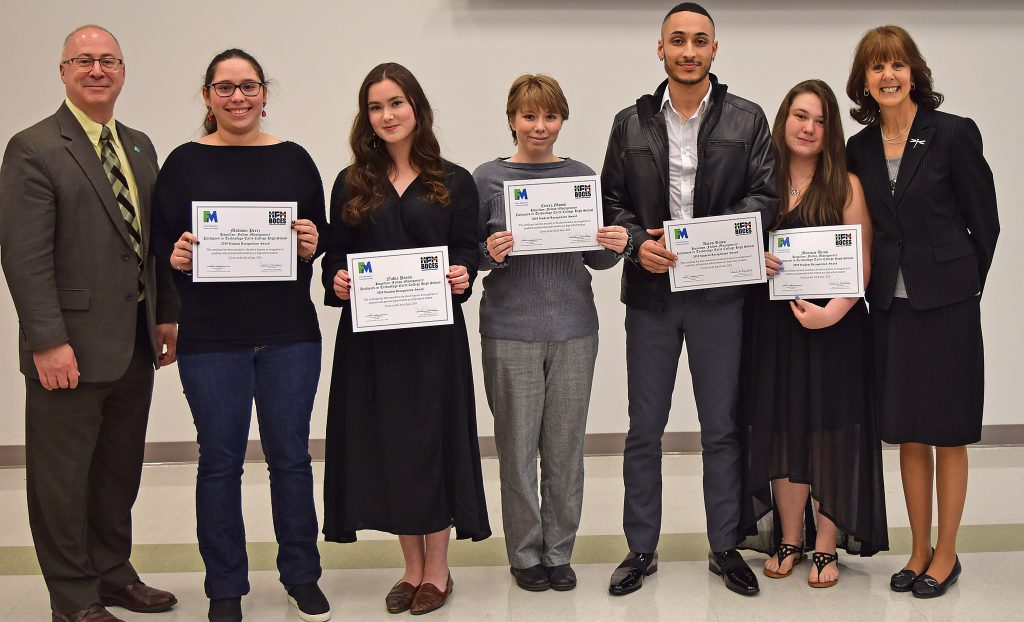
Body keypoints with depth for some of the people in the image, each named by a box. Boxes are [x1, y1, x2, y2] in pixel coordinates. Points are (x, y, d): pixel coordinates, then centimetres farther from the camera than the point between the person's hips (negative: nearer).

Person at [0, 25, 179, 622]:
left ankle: (113, 574, 31)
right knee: (64, 477, 5)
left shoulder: (139, 146, 13)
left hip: (133, 346, 7)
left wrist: (167, 314, 11)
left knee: (120, 471, 16)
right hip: (71, 348, -7)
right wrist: (48, 341, -19)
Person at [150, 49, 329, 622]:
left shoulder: (294, 159, 5)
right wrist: (176, 256, -18)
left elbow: (324, 235, 10)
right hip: (211, 338, -1)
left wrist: (313, 244, -11)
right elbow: (160, 242, 3)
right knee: (220, 461, 7)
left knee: (290, 455, 10)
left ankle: (302, 576, 26)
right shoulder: (185, 162, 2)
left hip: (290, 334, 1)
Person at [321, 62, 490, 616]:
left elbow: (465, 253, 1)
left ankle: (437, 570, 16)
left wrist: (462, 275, -20)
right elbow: (335, 258, 8)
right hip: (370, 335, 2)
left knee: (431, 439, 2)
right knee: (385, 444, 7)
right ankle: (412, 567, 21)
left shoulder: (453, 183, 4)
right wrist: (336, 282, -13)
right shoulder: (351, 185, 9)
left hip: (433, 334, -2)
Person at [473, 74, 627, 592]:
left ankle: (559, 552, 22)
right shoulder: (488, 179, 0)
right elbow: (468, 255, 2)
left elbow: (595, 258, 12)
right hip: (509, 331, -2)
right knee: (517, 447, 4)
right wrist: (492, 254, -19)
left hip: (573, 329, 2)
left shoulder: (582, 177, 7)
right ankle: (525, 554, 19)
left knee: (565, 447, 8)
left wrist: (615, 248, -9)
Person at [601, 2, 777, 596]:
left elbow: (764, 197, -4)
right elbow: (612, 201, 6)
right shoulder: (631, 123, 7)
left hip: (720, 292, -1)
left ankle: (726, 547, 21)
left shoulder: (747, 120, 3)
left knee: (722, 428, 8)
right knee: (645, 429, 8)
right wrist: (639, 245, -13)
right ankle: (641, 549, 20)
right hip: (650, 292, 1)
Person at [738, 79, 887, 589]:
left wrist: (832, 311, -21)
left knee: (829, 433, 1)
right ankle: (788, 540, 20)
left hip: (832, 327, -2)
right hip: (772, 325, 3)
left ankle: (826, 545, 12)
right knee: (780, 429, 7)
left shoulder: (846, 187, -2)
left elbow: (862, 264, -6)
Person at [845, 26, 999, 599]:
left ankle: (946, 556, 18)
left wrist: (961, 288, 1)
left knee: (947, 435, 5)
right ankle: (920, 550, 24)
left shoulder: (955, 134, -8)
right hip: (891, 306, 4)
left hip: (946, 304, -4)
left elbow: (985, 224, -3)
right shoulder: (861, 149, 6)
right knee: (908, 435, 11)